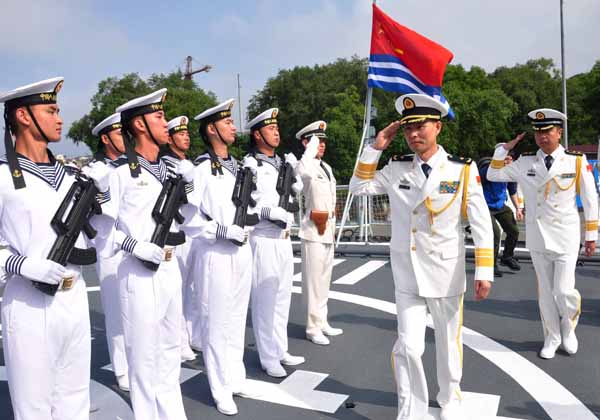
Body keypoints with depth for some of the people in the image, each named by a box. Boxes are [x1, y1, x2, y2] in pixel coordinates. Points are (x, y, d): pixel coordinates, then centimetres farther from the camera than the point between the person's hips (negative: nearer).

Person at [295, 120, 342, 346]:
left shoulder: (327, 168, 15)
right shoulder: (303, 166, -11)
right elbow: (305, 171, -38)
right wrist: (311, 145, -24)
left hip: (327, 229, 9)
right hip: (312, 230, -9)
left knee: (324, 279, 15)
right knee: (313, 280, -2)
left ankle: (322, 322, 26)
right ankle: (313, 328, 8)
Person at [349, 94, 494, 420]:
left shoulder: (462, 169, -7)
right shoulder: (396, 169, 0)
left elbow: (481, 223, -6)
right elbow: (358, 187, 7)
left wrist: (484, 271, -10)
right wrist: (375, 148, -4)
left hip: (446, 274, -1)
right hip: (407, 275, 1)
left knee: (448, 343, 16)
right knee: (408, 347, -1)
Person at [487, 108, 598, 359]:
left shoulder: (577, 161, -4)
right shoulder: (525, 162, 1)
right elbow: (493, 175, 7)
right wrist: (507, 146, 0)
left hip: (566, 237, -2)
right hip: (537, 237, 2)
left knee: (564, 291, -5)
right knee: (545, 291, 10)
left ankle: (568, 329, 26)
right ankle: (552, 338, 27)